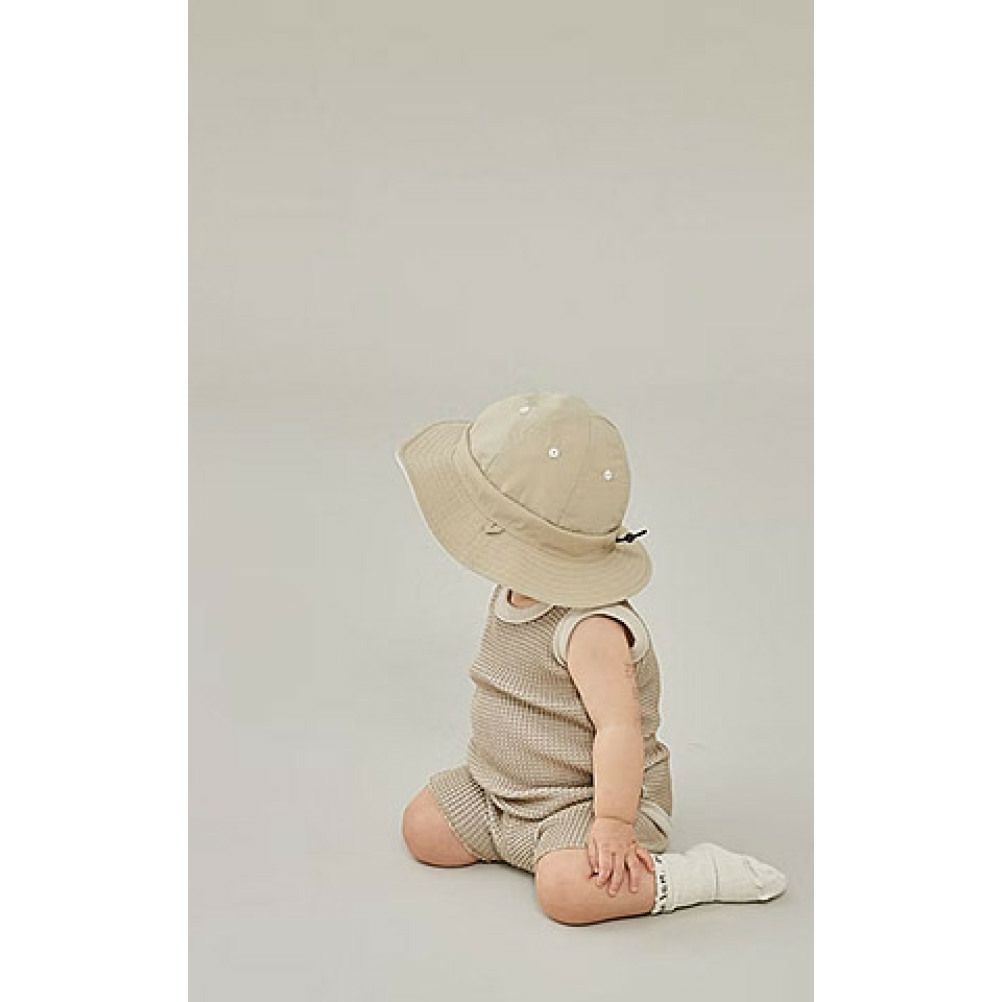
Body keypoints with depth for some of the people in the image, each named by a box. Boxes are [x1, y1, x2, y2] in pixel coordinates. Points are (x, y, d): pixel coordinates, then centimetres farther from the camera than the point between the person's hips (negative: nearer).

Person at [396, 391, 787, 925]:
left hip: (589, 796, -9)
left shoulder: (591, 629, -28)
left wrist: (613, 823, -34)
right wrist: (489, 768, 23)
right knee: (423, 828, 2)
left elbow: (619, 726, -32)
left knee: (567, 889, -32)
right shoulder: (512, 594, 2)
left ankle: (698, 875, -13)